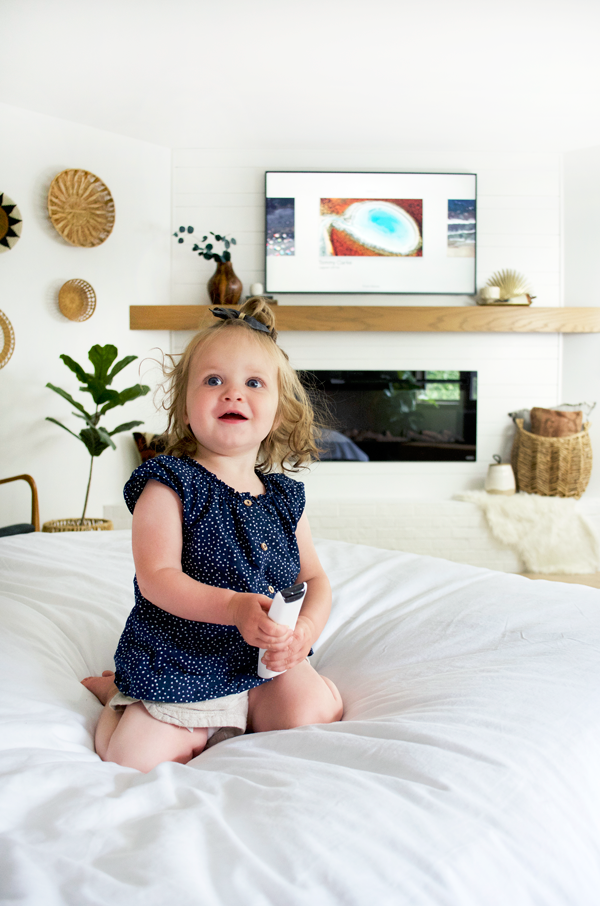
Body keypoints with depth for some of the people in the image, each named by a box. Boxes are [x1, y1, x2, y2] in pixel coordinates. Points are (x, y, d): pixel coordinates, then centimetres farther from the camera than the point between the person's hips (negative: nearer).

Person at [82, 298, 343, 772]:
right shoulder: (169, 485, -12)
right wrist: (234, 608, -33)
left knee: (320, 710, -15)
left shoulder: (285, 497, 4)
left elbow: (315, 578, 8)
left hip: (264, 665, 4)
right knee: (137, 759, -15)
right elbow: (156, 577, -20)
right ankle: (117, 694, 18)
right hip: (176, 670, -4)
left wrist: (307, 628, -14)